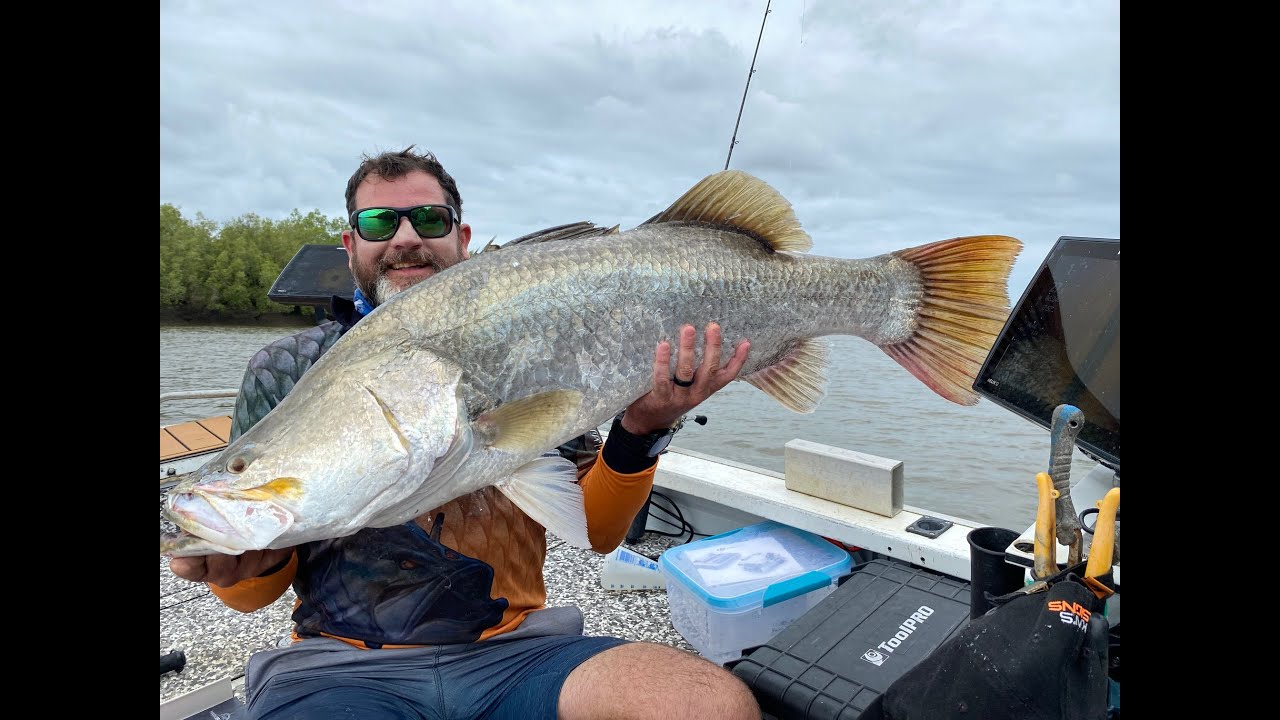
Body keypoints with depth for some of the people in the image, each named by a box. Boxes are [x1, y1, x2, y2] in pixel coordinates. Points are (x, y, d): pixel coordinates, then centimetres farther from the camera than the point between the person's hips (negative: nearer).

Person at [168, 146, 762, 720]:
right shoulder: (285, 371, 5)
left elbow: (596, 532, 4)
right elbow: (253, 594, 6)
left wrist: (636, 434, -14)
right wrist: (256, 561, -18)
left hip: (510, 647, 1)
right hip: (343, 660, 0)